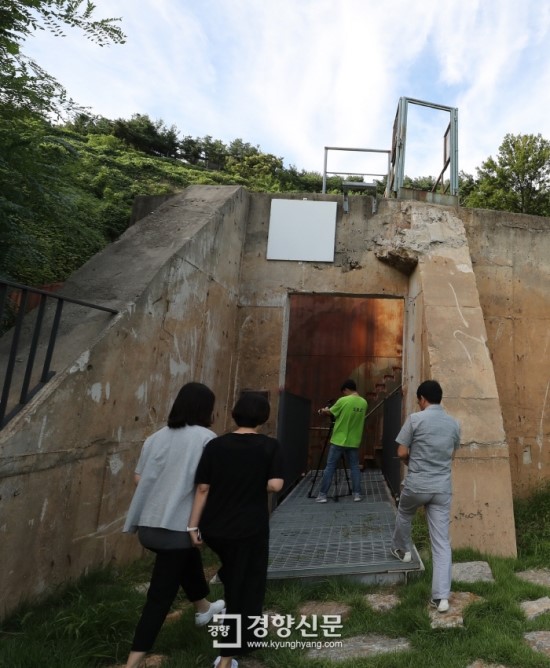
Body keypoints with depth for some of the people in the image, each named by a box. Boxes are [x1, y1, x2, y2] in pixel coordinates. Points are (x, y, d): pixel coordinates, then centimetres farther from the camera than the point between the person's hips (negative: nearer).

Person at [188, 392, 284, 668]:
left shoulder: (215, 445, -6)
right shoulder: (270, 446, -12)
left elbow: (202, 488, -6)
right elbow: (275, 485, -20)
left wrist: (193, 525, 2)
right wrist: (256, 485, 2)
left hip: (215, 528, 4)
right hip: (251, 528, -4)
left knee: (232, 576, 32)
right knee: (247, 588, 14)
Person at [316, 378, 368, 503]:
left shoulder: (343, 401, -14)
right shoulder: (364, 403, 3)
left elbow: (330, 413, -3)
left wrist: (323, 411, 21)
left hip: (338, 441, -4)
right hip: (353, 442, 4)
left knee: (330, 467, 3)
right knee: (354, 467, 13)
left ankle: (322, 495, 6)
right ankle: (357, 494, 13)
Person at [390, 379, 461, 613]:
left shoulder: (415, 419, -11)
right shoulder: (454, 423, 4)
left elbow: (402, 453, -7)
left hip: (417, 483, -3)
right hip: (443, 486, 3)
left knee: (404, 515, 29)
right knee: (442, 541, 6)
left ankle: (401, 550, 49)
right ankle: (441, 596, 6)